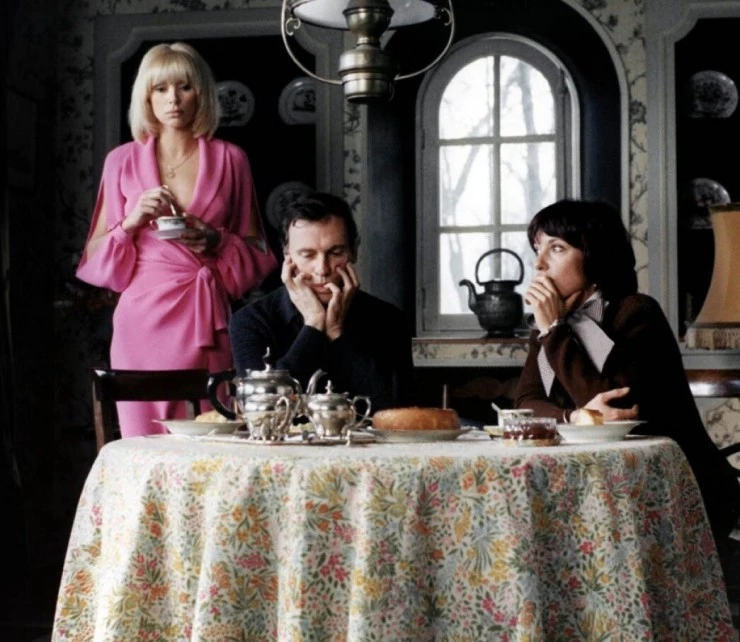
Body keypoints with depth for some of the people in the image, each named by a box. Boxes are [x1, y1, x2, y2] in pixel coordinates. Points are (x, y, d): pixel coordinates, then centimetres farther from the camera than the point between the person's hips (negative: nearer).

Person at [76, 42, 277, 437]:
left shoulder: (230, 160, 8)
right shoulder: (123, 161, 9)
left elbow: (254, 251, 12)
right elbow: (95, 256, 10)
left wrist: (218, 242, -7)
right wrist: (131, 222, -7)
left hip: (207, 319, 0)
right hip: (144, 317, 0)